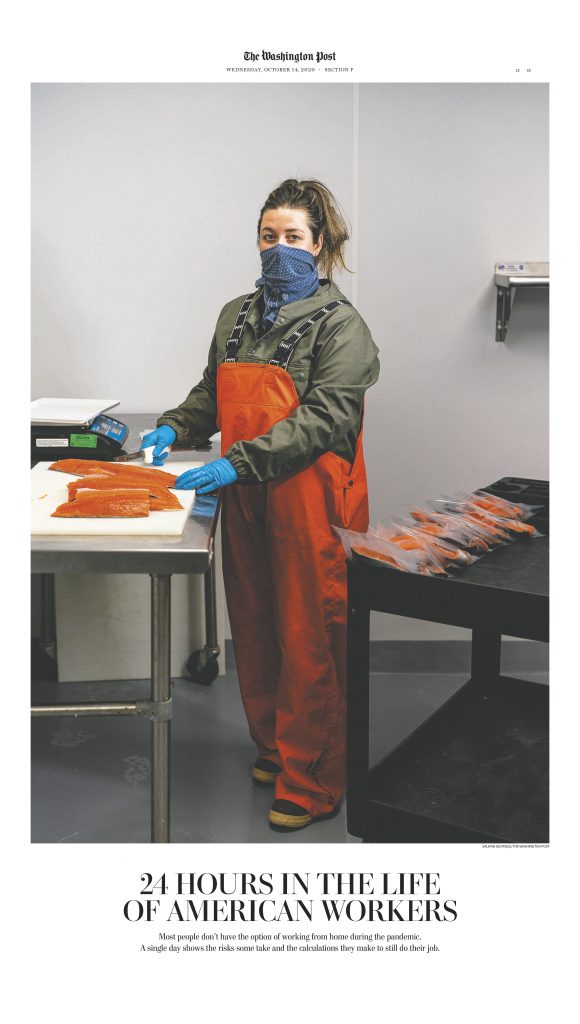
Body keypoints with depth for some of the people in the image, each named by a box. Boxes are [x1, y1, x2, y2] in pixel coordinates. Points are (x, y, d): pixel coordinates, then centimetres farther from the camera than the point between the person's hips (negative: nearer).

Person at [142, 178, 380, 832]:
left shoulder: (339, 325, -6)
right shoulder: (236, 316, 15)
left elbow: (325, 416, -17)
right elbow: (212, 391, 25)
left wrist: (240, 462, -26)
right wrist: (176, 426, 4)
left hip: (309, 505, -6)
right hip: (246, 505, 6)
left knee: (309, 638, -1)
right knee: (255, 629, 13)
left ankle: (311, 783, 11)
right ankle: (273, 747, 32)